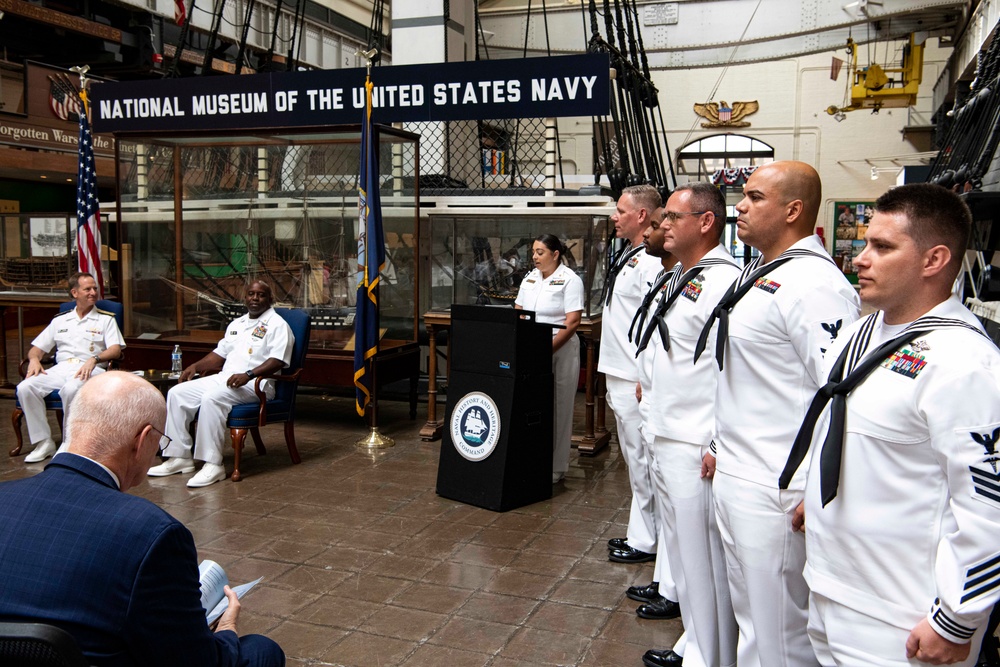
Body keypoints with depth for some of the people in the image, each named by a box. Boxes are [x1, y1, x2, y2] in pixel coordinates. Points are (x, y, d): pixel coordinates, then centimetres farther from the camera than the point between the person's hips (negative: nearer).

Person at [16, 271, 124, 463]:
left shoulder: (106, 319, 14)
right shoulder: (60, 321, 24)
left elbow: (116, 350, 0)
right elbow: (37, 348, 23)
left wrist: (94, 359, -19)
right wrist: (34, 359, -1)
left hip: (88, 370, -4)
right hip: (60, 368, 4)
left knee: (71, 389, -37)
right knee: (25, 388, -24)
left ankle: (69, 445, -23)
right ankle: (43, 442, -15)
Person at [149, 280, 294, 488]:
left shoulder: (277, 324, -2)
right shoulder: (236, 324, 25)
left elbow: (278, 360, -15)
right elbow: (220, 353, 29)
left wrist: (248, 375, -26)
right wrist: (196, 366, 13)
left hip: (254, 383, -8)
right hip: (224, 377, 9)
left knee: (212, 398, -35)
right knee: (177, 393, -6)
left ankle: (213, 464, -32)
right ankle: (180, 457, -4)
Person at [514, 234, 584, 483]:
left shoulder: (569, 280, -6)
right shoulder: (529, 278, 14)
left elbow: (572, 322, -13)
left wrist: (549, 349, -19)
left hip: (560, 351, -5)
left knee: (558, 409, 2)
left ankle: (556, 467, 11)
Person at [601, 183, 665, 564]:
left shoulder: (650, 263, -18)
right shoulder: (627, 256, 14)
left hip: (635, 381, -11)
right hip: (618, 377, 11)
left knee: (642, 461, 0)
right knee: (634, 459, 18)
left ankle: (645, 542, 12)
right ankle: (639, 532, 30)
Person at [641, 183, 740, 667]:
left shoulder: (722, 280, -18)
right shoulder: (680, 278, 14)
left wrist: (720, 446, -22)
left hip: (697, 449, -10)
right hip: (665, 440, 10)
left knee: (705, 562, 2)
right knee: (682, 554, 21)